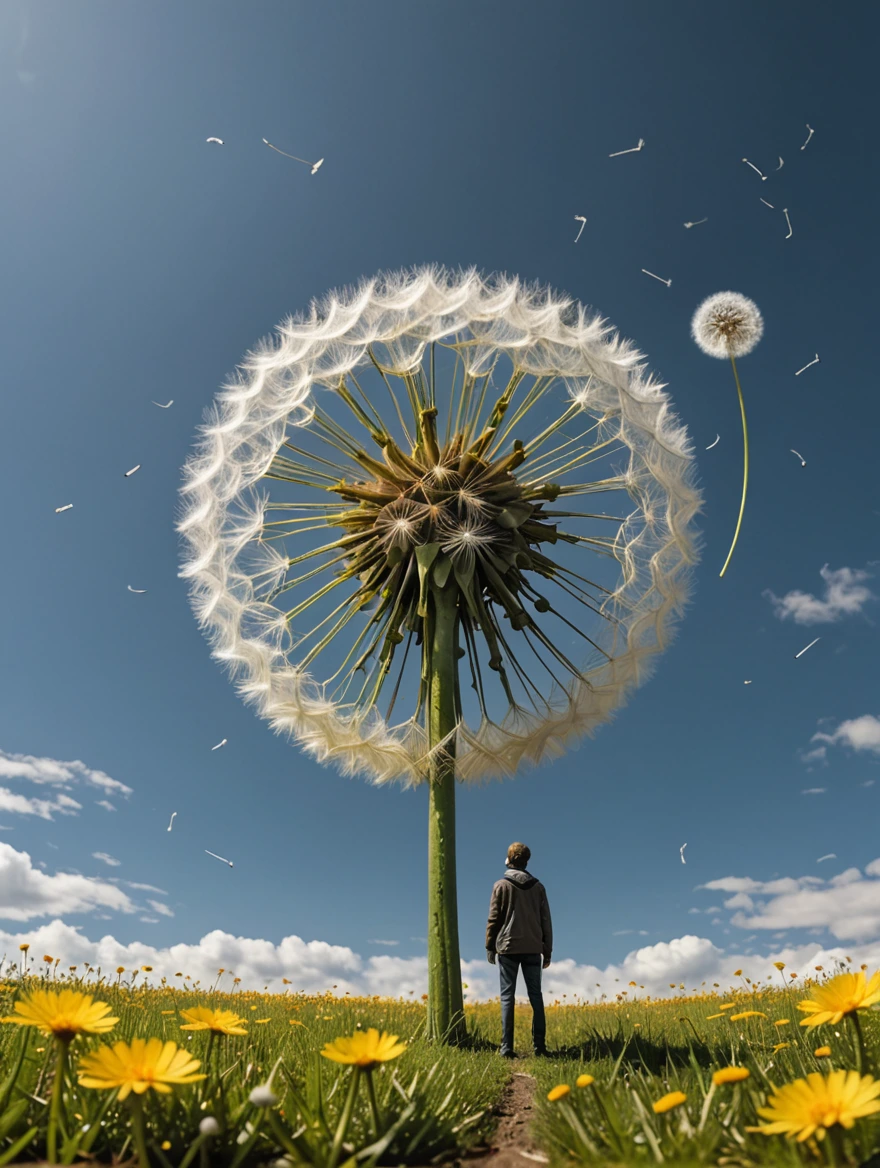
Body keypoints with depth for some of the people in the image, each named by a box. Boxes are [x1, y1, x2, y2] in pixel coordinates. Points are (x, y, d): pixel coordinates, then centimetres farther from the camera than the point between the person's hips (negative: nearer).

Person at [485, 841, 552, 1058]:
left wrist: (490, 946, 6)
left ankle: (507, 1047, -2)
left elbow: (494, 918, -2)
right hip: (532, 948, 2)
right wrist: (547, 950, 14)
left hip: (508, 947, -2)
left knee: (507, 996, 1)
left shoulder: (502, 885, -2)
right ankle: (539, 1045, 6)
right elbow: (545, 920, 8)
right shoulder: (538, 887, 6)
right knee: (535, 995, 9)